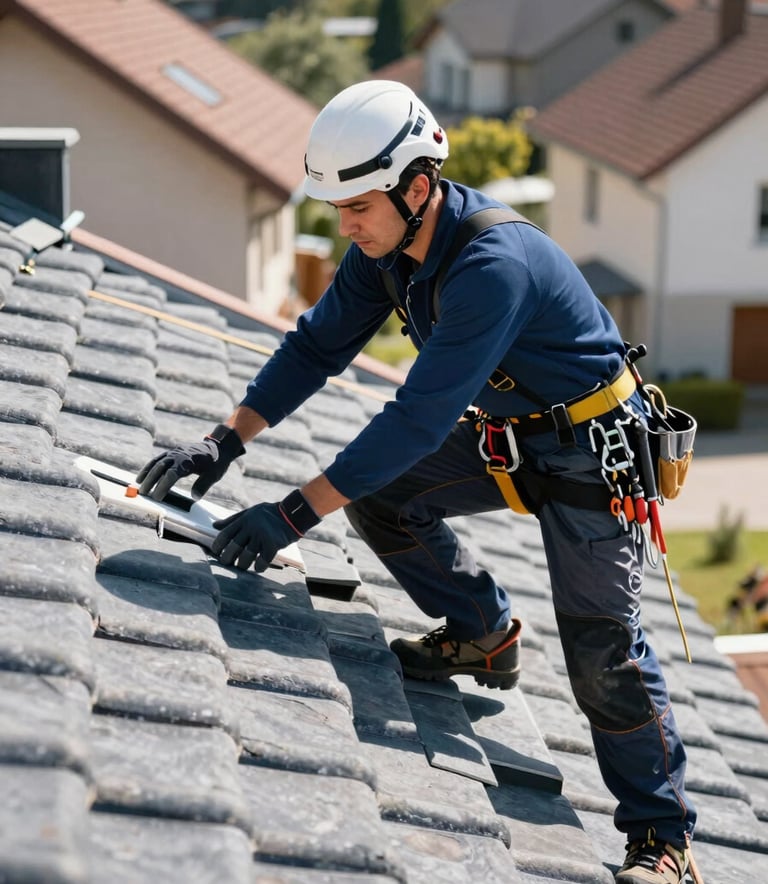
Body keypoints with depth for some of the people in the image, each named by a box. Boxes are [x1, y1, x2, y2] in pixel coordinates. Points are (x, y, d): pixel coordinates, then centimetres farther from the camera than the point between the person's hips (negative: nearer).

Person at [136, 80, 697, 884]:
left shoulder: (495, 266, -36)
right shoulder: (387, 242, -10)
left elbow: (422, 416, -38)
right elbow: (319, 344, -1)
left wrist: (295, 514, -38)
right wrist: (225, 442, -13)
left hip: (590, 447, -8)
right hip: (504, 431, 8)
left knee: (601, 651, -8)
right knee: (378, 495, -4)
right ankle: (483, 634, 16)